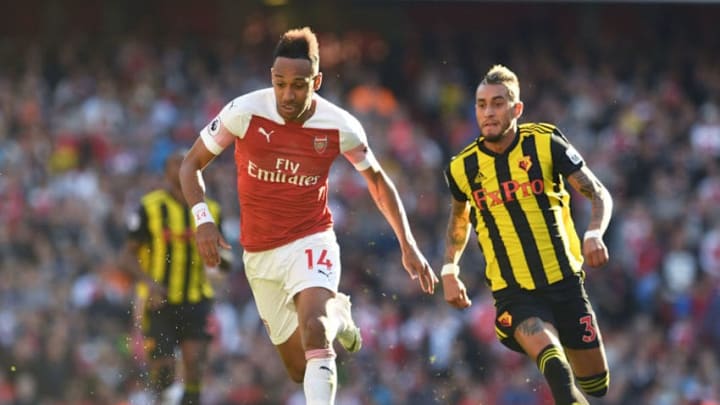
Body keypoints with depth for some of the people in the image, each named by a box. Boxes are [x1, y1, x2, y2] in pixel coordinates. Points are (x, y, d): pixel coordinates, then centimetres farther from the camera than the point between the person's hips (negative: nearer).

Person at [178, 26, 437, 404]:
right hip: (259, 255, 2)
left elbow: (377, 180, 7)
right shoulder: (245, 112, -14)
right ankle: (336, 316, 42)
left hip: (311, 242, -2)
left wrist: (408, 245, 3)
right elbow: (191, 164, -2)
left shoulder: (340, 126, -12)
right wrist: (203, 219, -18)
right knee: (300, 370, 10)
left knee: (313, 328, -33)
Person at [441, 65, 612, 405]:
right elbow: (459, 218, 24)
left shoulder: (546, 143, -3)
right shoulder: (464, 168, 2)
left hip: (565, 283, 1)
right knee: (552, 359, -32)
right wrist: (449, 270, 13)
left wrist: (594, 234, -17)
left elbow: (599, 194, 2)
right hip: (515, 296, -1)